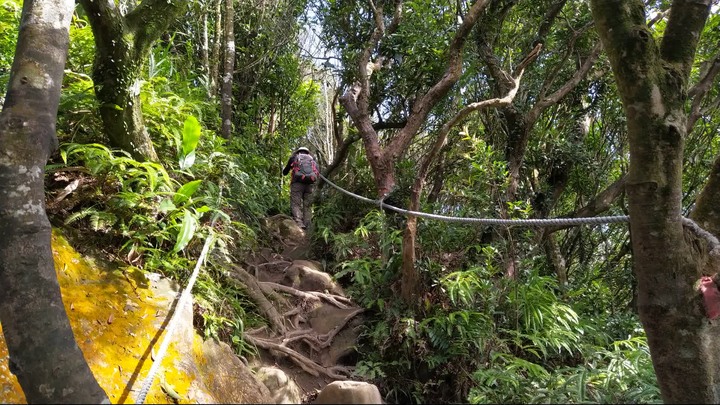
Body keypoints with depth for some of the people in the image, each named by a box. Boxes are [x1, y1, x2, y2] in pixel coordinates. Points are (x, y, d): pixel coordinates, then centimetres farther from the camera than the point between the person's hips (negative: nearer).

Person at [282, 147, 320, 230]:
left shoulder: (294, 157, 22)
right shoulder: (312, 159, 27)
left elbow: (284, 172, 29)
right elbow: (318, 170, 17)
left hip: (297, 182, -2)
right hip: (310, 183, 2)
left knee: (296, 204, -6)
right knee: (307, 206, 7)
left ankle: (299, 223, -26)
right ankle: (306, 226, -4)